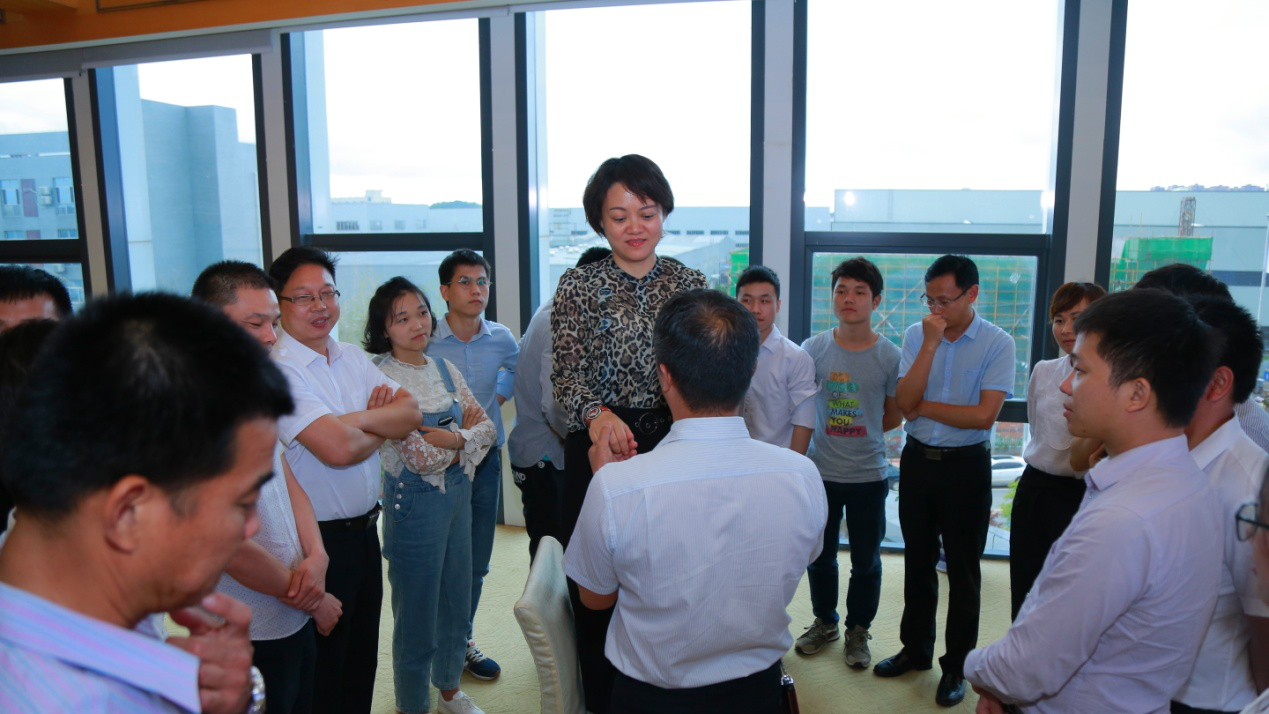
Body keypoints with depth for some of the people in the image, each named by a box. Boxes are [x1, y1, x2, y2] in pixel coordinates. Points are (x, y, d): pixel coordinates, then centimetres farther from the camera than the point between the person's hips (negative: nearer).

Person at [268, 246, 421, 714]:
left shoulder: (354, 357, 7)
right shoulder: (278, 370, -18)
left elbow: (411, 414, -1)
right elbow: (337, 448, -27)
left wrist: (358, 420, -17)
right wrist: (383, 428, -8)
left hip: (365, 529, 7)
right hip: (321, 539, -7)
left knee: (363, 656, 22)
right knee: (324, 665, 12)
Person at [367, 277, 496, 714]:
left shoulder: (444, 369, 4)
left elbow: (486, 430, 0)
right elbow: (420, 458, -22)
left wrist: (452, 440, -17)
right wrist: (464, 430, -9)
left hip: (458, 494, 6)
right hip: (415, 502, -6)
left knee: (456, 600, 19)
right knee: (417, 611, 8)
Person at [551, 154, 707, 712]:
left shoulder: (689, 283, 6)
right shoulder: (579, 286, 0)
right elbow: (566, 373, -9)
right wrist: (598, 414, -28)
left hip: (675, 444, 2)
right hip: (601, 446, -1)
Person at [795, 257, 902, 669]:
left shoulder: (889, 355, -7)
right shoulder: (814, 349, -5)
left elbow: (894, 418, 2)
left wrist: (855, 432, -2)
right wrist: (833, 433, -2)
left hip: (869, 476, -1)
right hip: (821, 472, 1)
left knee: (866, 562, 13)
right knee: (819, 556, 16)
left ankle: (858, 631, 34)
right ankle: (824, 622, 39)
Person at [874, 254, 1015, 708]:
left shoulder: (997, 343, -10)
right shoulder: (916, 335, -1)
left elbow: (984, 415, -18)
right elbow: (904, 402, -13)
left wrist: (924, 406, -10)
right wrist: (930, 344, -18)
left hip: (965, 465, -3)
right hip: (917, 459, 4)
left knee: (962, 569, 8)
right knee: (918, 561, 16)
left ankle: (956, 666, 23)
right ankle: (916, 649, 33)